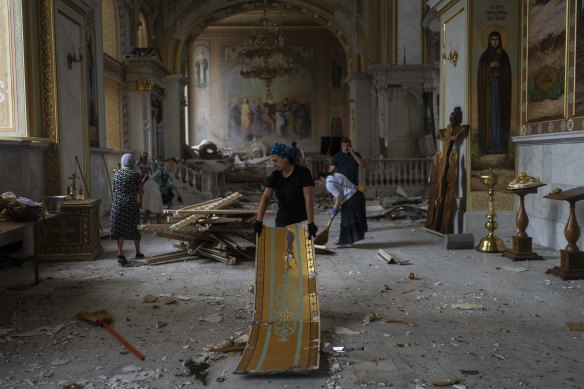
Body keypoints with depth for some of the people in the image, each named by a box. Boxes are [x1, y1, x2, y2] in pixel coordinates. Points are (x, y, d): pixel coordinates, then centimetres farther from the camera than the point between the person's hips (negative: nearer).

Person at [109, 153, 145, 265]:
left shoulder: (117, 174, 6)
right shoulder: (136, 174, -5)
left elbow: (114, 190, 17)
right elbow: (141, 192, -3)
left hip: (117, 204, 2)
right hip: (131, 204, -2)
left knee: (119, 228, 3)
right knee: (133, 227, 13)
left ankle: (120, 253, -11)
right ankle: (138, 252, 28)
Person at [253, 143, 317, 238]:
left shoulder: (302, 173, -14)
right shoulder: (275, 175, 1)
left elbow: (308, 199, -21)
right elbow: (265, 198, -5)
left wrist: (310, 223, -28)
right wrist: (259, 220, -15)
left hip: (300, 222, -5)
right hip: (282, 221, 5)